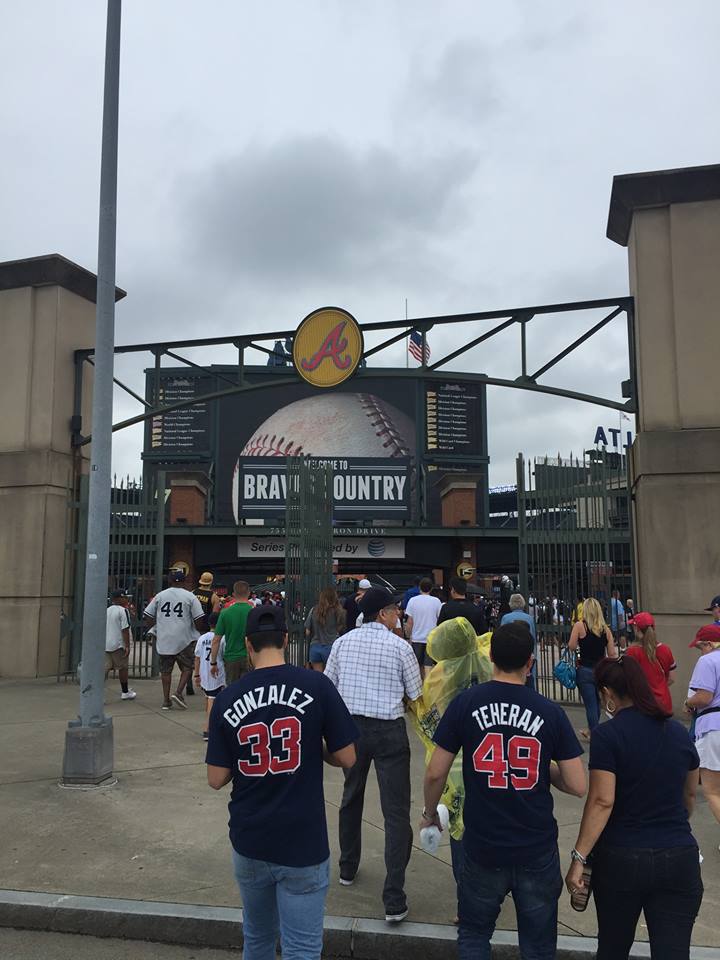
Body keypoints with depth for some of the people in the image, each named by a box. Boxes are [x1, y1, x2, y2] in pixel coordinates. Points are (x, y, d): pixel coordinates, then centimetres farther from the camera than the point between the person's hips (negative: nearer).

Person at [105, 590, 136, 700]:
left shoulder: (106, 611, 15)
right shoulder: (123, 610, -10)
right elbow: (125, 629, -15)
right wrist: (127, 646, -15)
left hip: (105, 645, 6)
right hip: (118, 645, -6)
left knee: (105, 668, 3)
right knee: (123, 668, 9)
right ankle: (125, 692, 22)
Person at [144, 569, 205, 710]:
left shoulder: (160, 595, 5)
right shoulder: (190, 597, -4)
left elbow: (147, 615, 6)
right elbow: (199, 619, -7)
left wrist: (156, 628, 19)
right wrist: (197, 631, 11)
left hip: (163, 639, 3)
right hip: (185, 639, -3)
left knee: (165, 670, 12)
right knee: (187, 668, 9)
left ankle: (166, 700, 15)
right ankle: (178, 693, -6)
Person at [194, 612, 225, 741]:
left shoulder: (202, 638, 3)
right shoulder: (222, 639, -10)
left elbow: (197, 658, 6)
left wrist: (197, 675, 13)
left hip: (203, 675, 5)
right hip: (217, 675, -5)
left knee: (208, 698, 22)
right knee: (212, 701, -4)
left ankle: (208, 724, 35)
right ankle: (206, 730, -9)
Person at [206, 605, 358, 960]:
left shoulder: (227, 698, -6)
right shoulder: (316, 686, -12)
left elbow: (216, 779, -2)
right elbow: (347, 758, -7)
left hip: (248, 841, 3)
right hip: (303, 844, -3)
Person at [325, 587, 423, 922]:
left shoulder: (342, 642, 1)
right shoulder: (400, 647, -9)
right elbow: (416, 696, -2)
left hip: (351, 726, 4)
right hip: (388, 730, -4)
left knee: (351, 798, 25)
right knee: (396, 812, 2)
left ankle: (347, 868, 42)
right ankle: (394, 900, 0)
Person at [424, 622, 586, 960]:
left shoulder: (465, 703, -10)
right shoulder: (551, 712, -8)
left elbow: (435, 773, -6)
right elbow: (577, 785, -6)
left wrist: (430, 813, 12)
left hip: (482, 847, 0)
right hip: (538, 850, 1)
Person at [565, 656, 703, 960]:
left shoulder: (607, 735, -13)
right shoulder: (679, 732, 4)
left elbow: (602, 802, -17)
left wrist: (579, 858, -12)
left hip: (621, 859, -3)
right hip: (680, 860, 4)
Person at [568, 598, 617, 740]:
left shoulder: (580, 625, -9)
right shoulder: (605, 629, 2)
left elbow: (571, 647, -10)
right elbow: (612, 653, 2)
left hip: (585, 670, -4)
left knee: (591, 704, 4)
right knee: (597, 702, 21)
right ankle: (589, 730, 37)